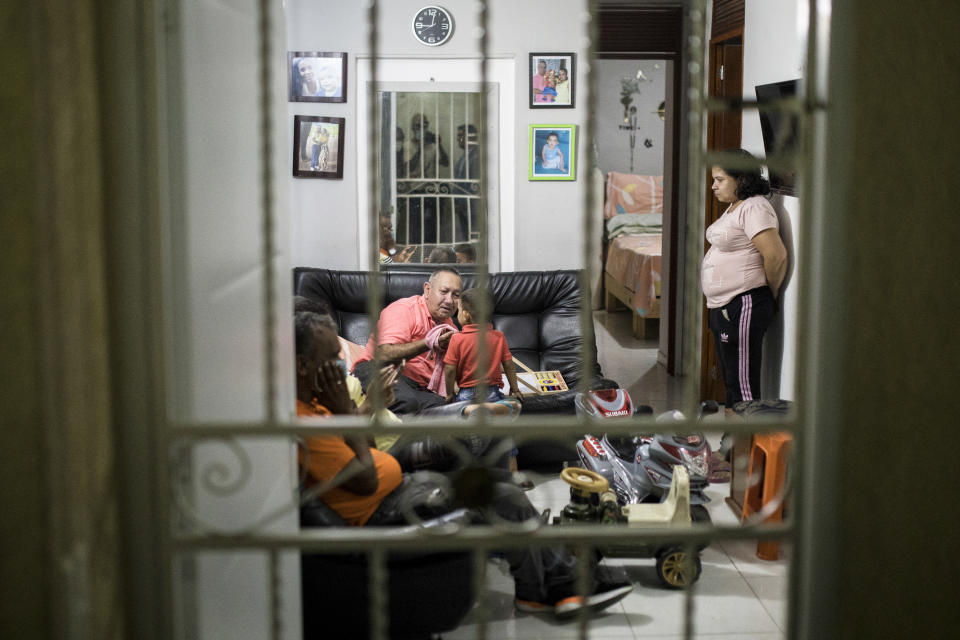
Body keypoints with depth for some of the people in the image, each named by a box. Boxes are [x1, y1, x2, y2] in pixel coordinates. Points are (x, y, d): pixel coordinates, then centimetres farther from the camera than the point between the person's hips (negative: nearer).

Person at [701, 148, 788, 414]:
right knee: (730, 379, 18)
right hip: (723, 306, 11)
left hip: (743, 306, -11)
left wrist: (770, 294, -10)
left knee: (743, 384, -6)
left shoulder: (754, 208, -16)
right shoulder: (734, 207, 15)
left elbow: (776, 255, -24)